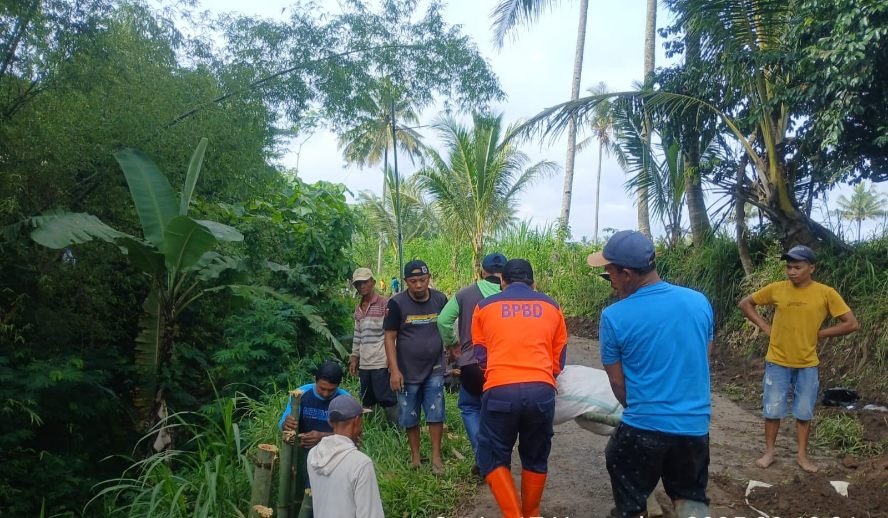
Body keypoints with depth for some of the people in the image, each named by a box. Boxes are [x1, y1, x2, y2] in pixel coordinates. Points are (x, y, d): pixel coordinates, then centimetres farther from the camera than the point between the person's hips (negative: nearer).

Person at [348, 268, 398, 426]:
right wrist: (354, 358, 14)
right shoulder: (358, 308, 15)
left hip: (381, 363, -7)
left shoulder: (385, 304, -6)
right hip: (364, 364, 7)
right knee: (367, 403, 11)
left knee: (387, 401, -5)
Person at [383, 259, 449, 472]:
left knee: (436, 414, 3)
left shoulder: (440, 299, -3)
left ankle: (436, 456, 15)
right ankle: (415, 457, 24)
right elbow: (390, 338, -9)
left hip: (434, 370, 1)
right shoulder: (397, 303, -11)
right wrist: (394, 370, -14)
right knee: (410, 417, 9)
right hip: (407, 372, -1)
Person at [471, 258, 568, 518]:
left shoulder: (484, 307, 14)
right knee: (536, 460, 19)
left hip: (500, 391, -2)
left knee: (492, 459, 13)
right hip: (542, 391, 2)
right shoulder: (551, 307, 16)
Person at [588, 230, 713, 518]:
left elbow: (617, 382, -3)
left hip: (643, 428, -3)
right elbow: (705, 360, 11)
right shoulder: (699, 302, -2)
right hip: (695, 425, 4)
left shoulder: (614, 317, -13)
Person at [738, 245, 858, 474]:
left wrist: (819, 333, -7)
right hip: (778, 361, 0)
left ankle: (802, 455, 25)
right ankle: (769, 452, 20)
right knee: (772, 410, 6)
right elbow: (745, 304, 5)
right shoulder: (776, 289, -7)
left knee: (804, 412, 10)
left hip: (807, 364, 0)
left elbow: (852, 324, -6)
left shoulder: (826, 293, -9)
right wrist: (764, 325, -4)